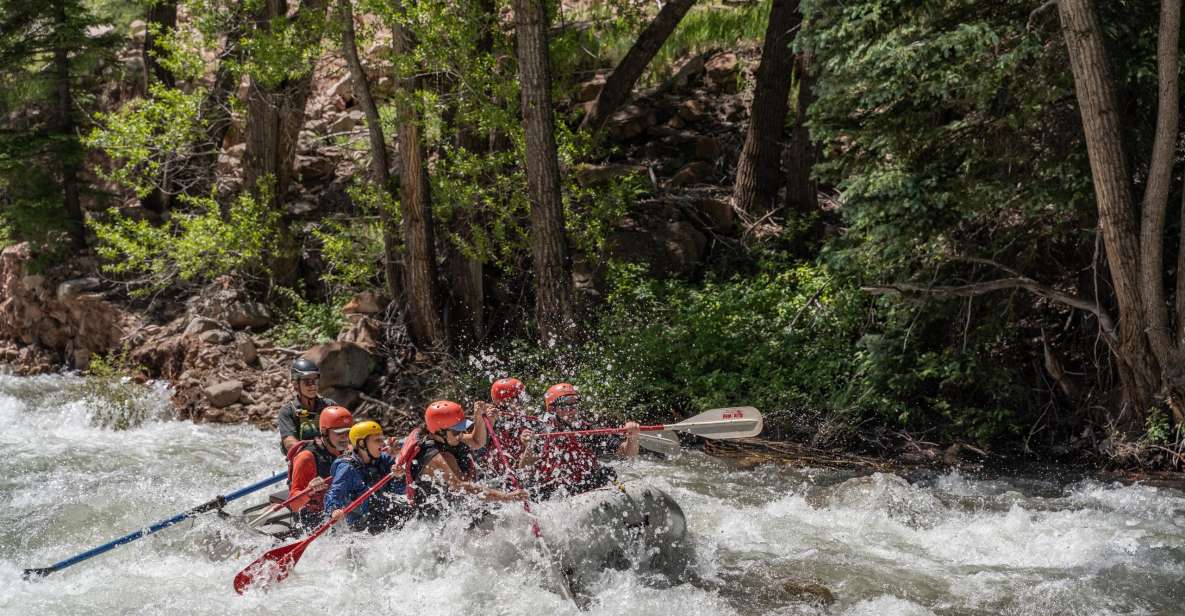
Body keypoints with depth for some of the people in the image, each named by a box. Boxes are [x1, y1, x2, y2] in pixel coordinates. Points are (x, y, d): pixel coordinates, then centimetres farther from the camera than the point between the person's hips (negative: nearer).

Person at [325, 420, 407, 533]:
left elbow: (399, 492, 1)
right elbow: (334, 494, -22)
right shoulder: (347, 468, -14)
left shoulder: (384, 459, 2)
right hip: (361, 523, -6)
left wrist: (397, 477, -21)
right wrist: (334, 510, -43)